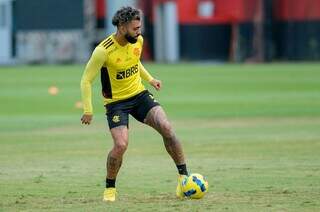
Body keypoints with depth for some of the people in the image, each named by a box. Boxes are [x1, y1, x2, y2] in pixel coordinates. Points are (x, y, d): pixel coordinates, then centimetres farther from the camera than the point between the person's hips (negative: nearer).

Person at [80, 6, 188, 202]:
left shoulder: (138, 40, -4)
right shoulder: (104, 50, -22)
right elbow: (86, 80, -14)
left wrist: (150, 79, 18)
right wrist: (88, 111, -15)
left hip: (140, 94, 5)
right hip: (116, 102, -4)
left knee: (166, 127, -17)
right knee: (121, 145, -20)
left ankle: (184, 176, -7)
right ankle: (110, 188, 5)